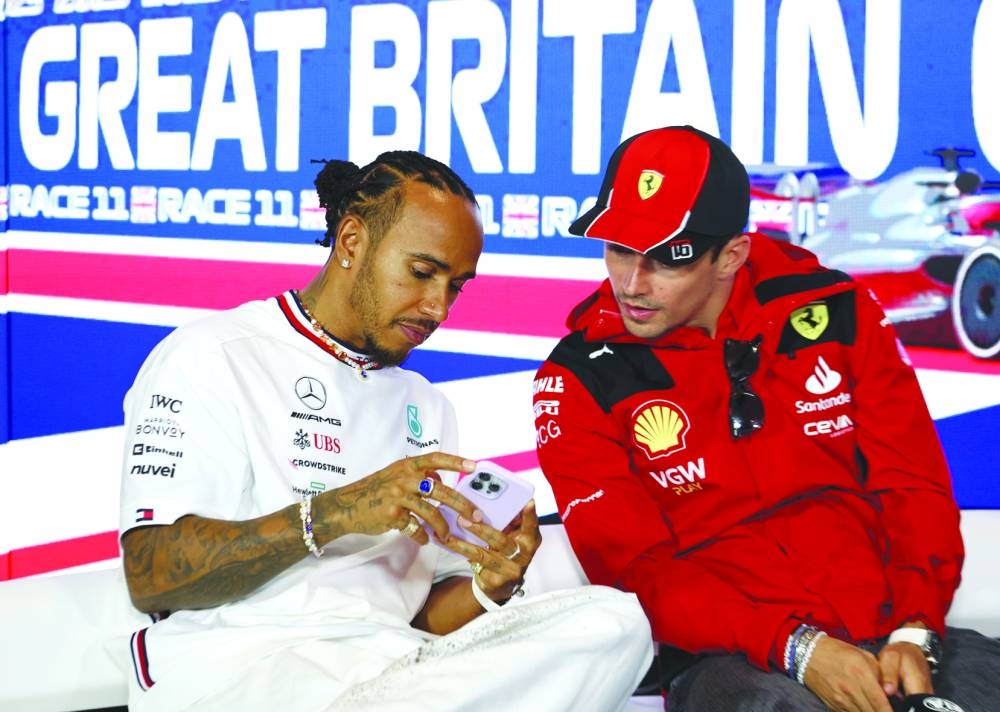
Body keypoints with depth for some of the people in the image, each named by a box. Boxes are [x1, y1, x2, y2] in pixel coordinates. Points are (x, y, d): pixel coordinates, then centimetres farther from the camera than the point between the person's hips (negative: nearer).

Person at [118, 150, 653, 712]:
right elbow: (149, 576, -9)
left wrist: (488, 587, -4)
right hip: (239, 664, -8)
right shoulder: (210, 358, 4)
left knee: (612, 620, -20)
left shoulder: (426, 406, 25)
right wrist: (334, 513, -19)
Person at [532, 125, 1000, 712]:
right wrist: (796, 649, -17)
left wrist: (915, 634, -9)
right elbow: (637, 570, -5)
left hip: (894, 636, 3)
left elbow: (914, 484, 7)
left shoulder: (833, 310, 7)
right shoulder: (579, 380, 0)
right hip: (731, 658, -2)